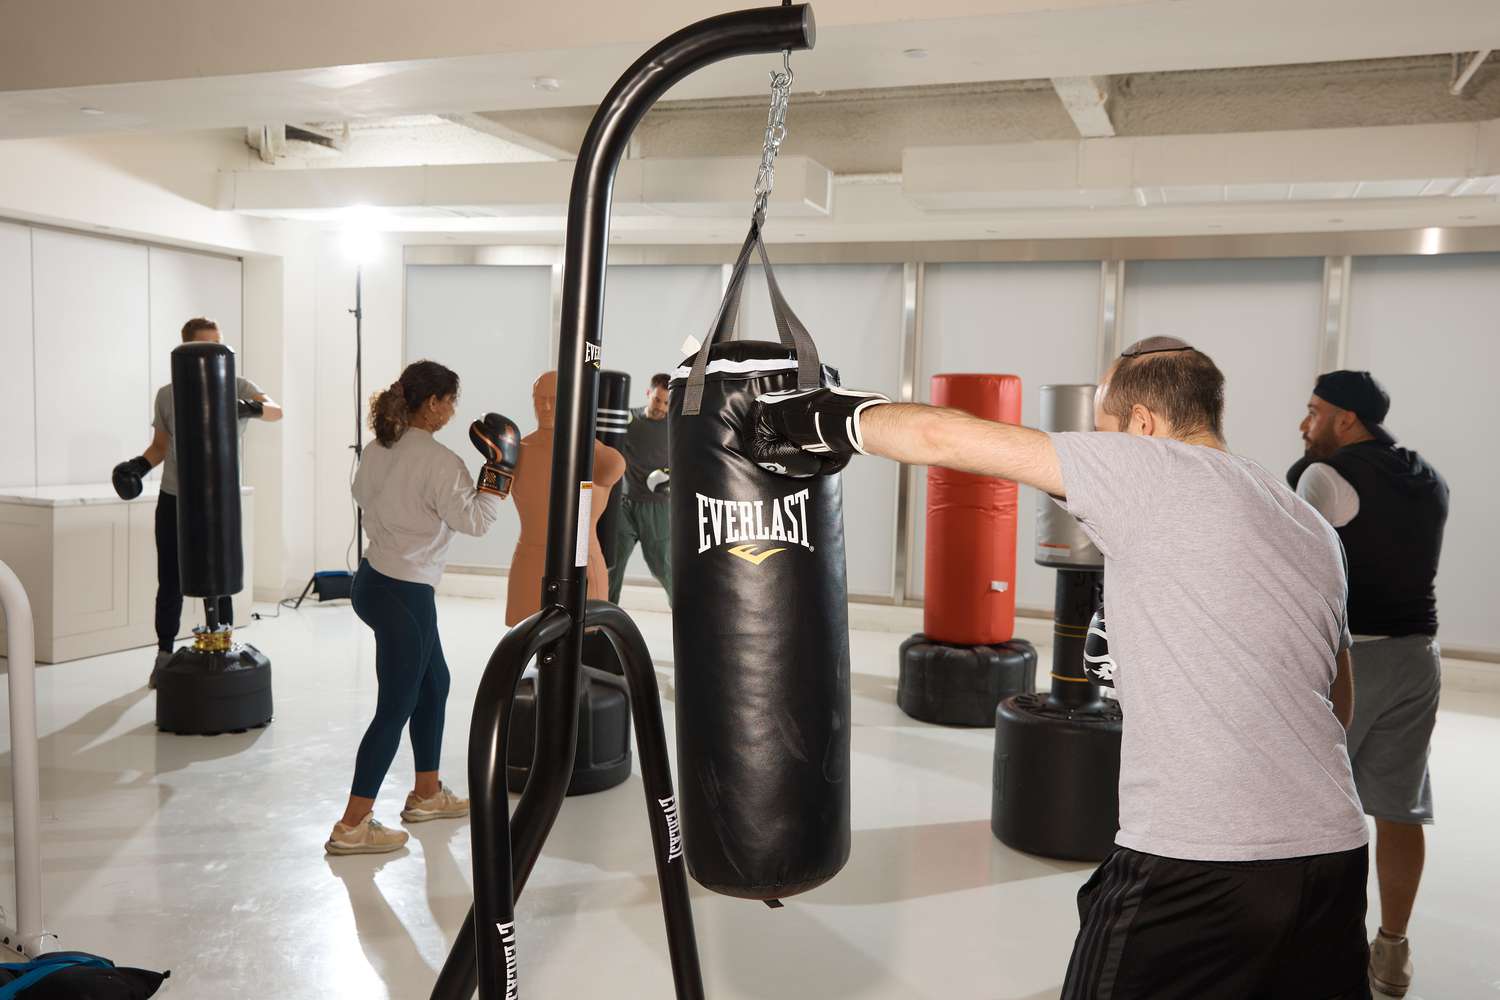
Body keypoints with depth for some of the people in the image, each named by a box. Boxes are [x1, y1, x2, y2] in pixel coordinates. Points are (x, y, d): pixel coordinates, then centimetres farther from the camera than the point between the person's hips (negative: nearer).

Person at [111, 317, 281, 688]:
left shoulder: (237, 387, -2)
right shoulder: (167, 395, 2)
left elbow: (276, 411, -18)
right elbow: (160, 445, 9)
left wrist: (251, 407, -40)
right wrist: (140, 464, -10)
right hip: (174, 501, 2)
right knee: (170, 583, 8)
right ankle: (164, 655, 23)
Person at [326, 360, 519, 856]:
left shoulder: (378, 448, 5)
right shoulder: (439, 461, -19)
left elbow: (362, 493, 22)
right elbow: (475, 520, -14)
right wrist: (498, 467, -9)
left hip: (374, 578, 9)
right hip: (403, 594, -9)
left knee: (434, 683, 22)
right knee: (396, 707, 0)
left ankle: (426, 794, 34)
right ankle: (351, 827, 5)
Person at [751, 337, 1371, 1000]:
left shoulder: (1150, 470, -8)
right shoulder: (1313, 529, 14)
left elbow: (944, 437, -8)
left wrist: (833, 419, 7)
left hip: (1194, 864, -7)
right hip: (1333, 853, 7)